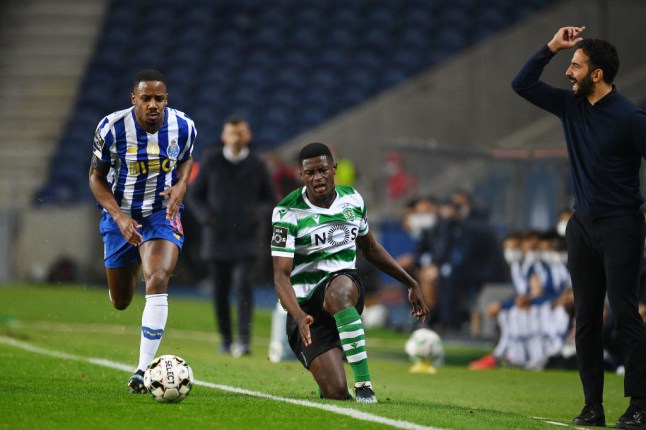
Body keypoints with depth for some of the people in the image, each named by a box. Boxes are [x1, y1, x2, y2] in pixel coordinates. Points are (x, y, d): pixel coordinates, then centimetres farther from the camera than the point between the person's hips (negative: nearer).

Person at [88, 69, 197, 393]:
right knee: (120, 302, 11)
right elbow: (96, 176, -6)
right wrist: (119, 217, -18)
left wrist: (180, 187, -11)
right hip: (120, 214, 1)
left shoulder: (183, 127, -11)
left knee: (157, 280, -26)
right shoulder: (111, 128, -18)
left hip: (163, 212, 0)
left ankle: (144, 370, -23)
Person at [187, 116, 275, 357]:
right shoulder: (211, 161, 3)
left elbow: (270, 199, 13)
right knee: (220, 291, 5)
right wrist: (204, 215, -9)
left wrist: (261, 212, -9)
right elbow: (195, 195, 9)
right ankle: (226, 339, 20)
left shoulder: (256, 165, 3)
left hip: (246, 238, -1)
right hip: (217, 237, 2)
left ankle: (244, 340, -21)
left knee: (244, 285, -17)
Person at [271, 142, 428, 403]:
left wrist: (411, 284, 23)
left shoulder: (353, 200, 5)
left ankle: (363, 382, -34)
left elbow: (370, 249, 22)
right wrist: (299, 316, -33)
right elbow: (281, 276, -16)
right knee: (336, 393, -16)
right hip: (307, 306, -2)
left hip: (346, 287, 2)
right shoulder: (288, 213, -10)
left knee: (338, 290, -40)